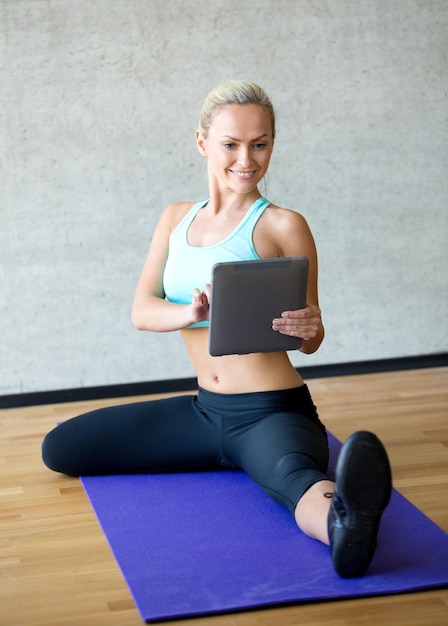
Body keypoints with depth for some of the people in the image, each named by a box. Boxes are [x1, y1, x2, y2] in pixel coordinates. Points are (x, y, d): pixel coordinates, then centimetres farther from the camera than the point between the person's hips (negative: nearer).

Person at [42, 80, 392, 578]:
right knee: (59, 447, 6)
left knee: (292, 475, -43)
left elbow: (309, 343, -1)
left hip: (274, 412, -7)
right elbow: (141, 311, 1)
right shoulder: (177, 219, 11)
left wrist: (308, 329, -27)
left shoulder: (283, 226, -6)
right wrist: (191, 313, -22)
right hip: (206, 411, 7)